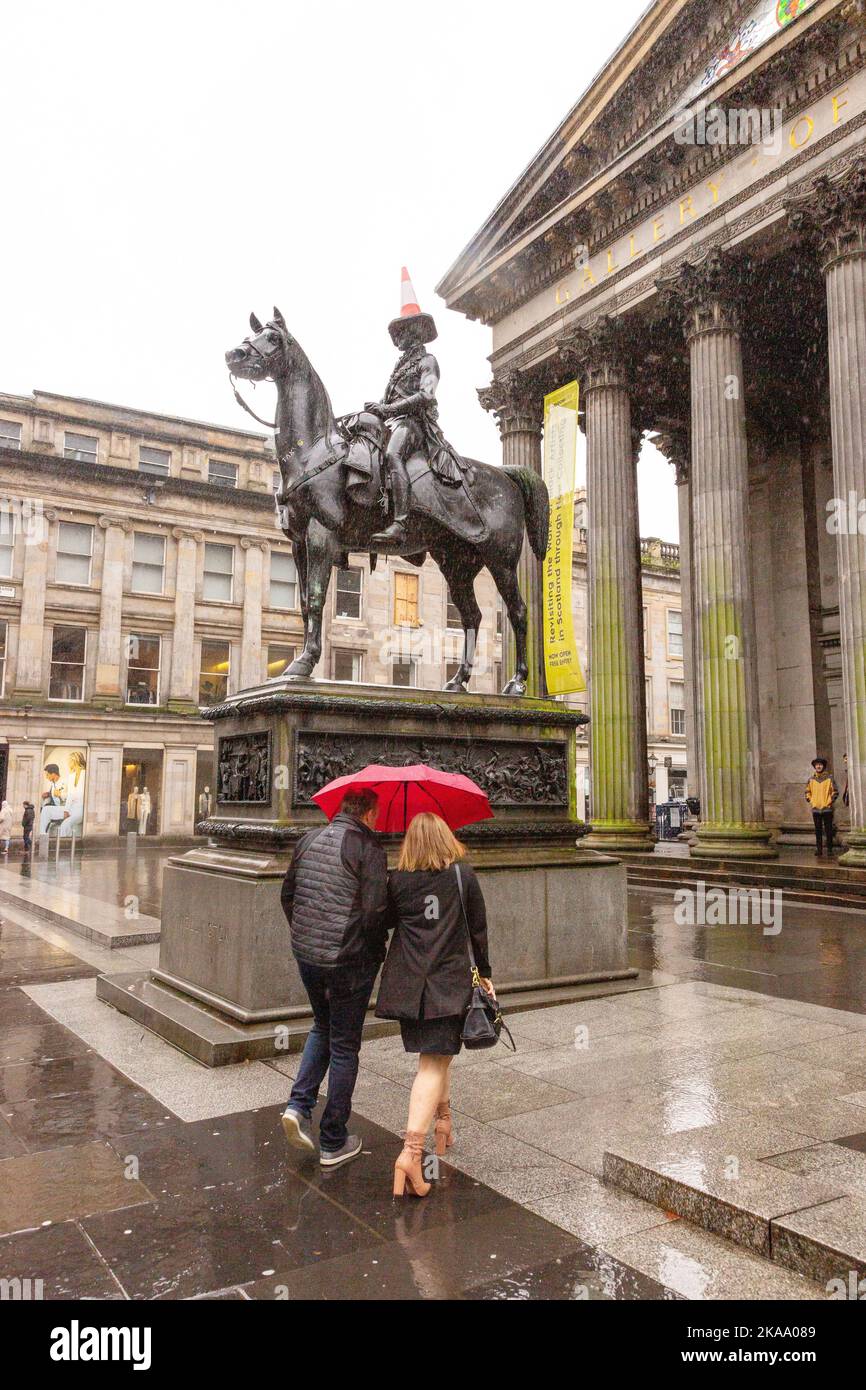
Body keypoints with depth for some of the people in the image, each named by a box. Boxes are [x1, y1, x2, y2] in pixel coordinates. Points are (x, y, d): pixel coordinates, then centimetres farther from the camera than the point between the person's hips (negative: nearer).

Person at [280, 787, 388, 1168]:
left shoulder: (308, 840, 6)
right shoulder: (368, 848, -15)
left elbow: (287, 895, 12)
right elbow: (374, 912, -20)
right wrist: (377, 947, -2)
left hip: (305, 954, 6)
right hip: (349, 961, -6)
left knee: (322, 1028, 28)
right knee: (344, 1046, 9)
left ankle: (299, 1106, 13)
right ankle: (334, 1143, 20)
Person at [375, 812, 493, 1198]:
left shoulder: (398, 880, -1)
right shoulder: (464, 876, -3)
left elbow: (387, 921, 11)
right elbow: (479, 931, 3)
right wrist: (485, 974, 14)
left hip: (407, 984, 3)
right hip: (450, 983, -3)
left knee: (436, 1054, 22)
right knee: (434, 1063, -4)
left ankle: (443, 1126, 37)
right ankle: (411, 1151, -17)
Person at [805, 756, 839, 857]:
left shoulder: (829, 778, -2)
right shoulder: (811, 779, 6)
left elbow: (835, 791, 3)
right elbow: (807, 791, 18)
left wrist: (830, 801, -4)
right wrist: (810, 801, 7)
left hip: (827, 808, -2)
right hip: (815, 809, 3)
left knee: (828, 830, 1)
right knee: (818, 831, 7)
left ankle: (829, 849, 9)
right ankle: (819, 849, 12)